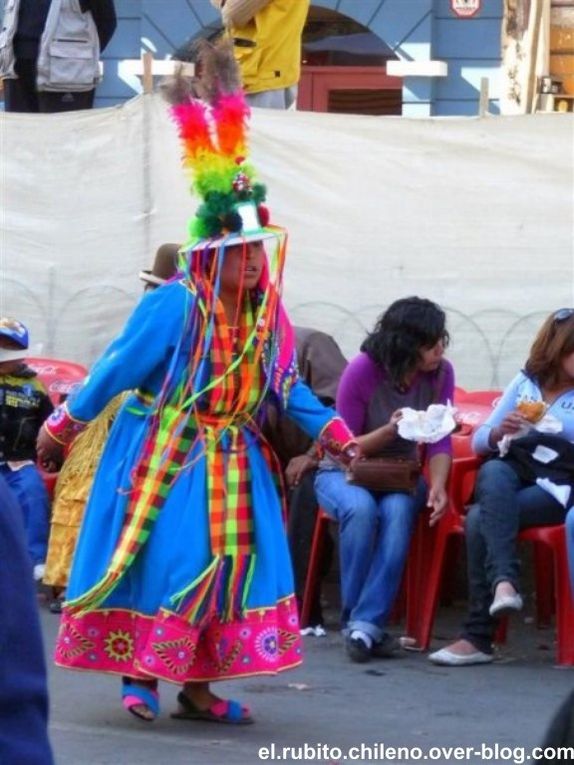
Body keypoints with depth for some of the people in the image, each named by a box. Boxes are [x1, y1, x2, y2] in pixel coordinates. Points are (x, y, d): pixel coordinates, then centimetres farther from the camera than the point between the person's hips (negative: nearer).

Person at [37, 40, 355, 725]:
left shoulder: (265, 316, 3)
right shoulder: (171, 307, -17)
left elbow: (285, 386, 9)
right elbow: (118, 369, -10)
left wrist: (330, 430, -1)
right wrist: (65, 424, -5)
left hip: (230, 465, 6)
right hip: (165, 459, -6)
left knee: (232, 561, 2)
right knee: (165, 560, -8)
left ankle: (198, 684, 7)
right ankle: (139, 672, 4)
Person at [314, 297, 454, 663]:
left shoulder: (441, 373, -7)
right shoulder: (362, 371, -18)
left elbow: (440, 440, -5)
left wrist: (438, 486, -26)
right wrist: (389, 431, -32)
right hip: (343, 471, -2)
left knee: (398, 510, -34)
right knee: (361, 509, -38)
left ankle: (366, 624, -36)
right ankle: (357, 619, -27)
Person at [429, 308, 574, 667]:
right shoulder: (525, 383, 18)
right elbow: (480, 441, 16)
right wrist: (500, 432, -5)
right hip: (513, 473, 3)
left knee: (481, 519, -30)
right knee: (493, 473, -36)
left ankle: (479, 636, -28)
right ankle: (504, 580, -48)